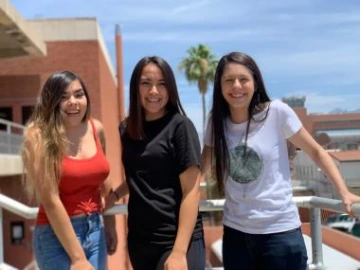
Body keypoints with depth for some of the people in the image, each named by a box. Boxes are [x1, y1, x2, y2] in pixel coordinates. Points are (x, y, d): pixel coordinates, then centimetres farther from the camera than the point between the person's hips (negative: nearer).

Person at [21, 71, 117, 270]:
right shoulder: (40, 138, -14)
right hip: (57, 234, -5)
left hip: (96, 229, 5)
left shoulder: (96, 129, 2)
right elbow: (50, 201, -18)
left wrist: (110, 224, 16)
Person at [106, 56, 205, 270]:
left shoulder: (180, 126, -8)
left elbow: (191, 191, -12)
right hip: (139, 240, 5)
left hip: (177, 241, -5)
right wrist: (114, 195, 3)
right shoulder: (127, 129, 6)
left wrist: (180, 250, -17)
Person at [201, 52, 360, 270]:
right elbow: (202, 169, 11)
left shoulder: (277, 112, -9)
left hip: (279, 230, -3)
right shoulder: (216, 122, 1)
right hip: (235, 231, 4)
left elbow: (316, 152, -1)